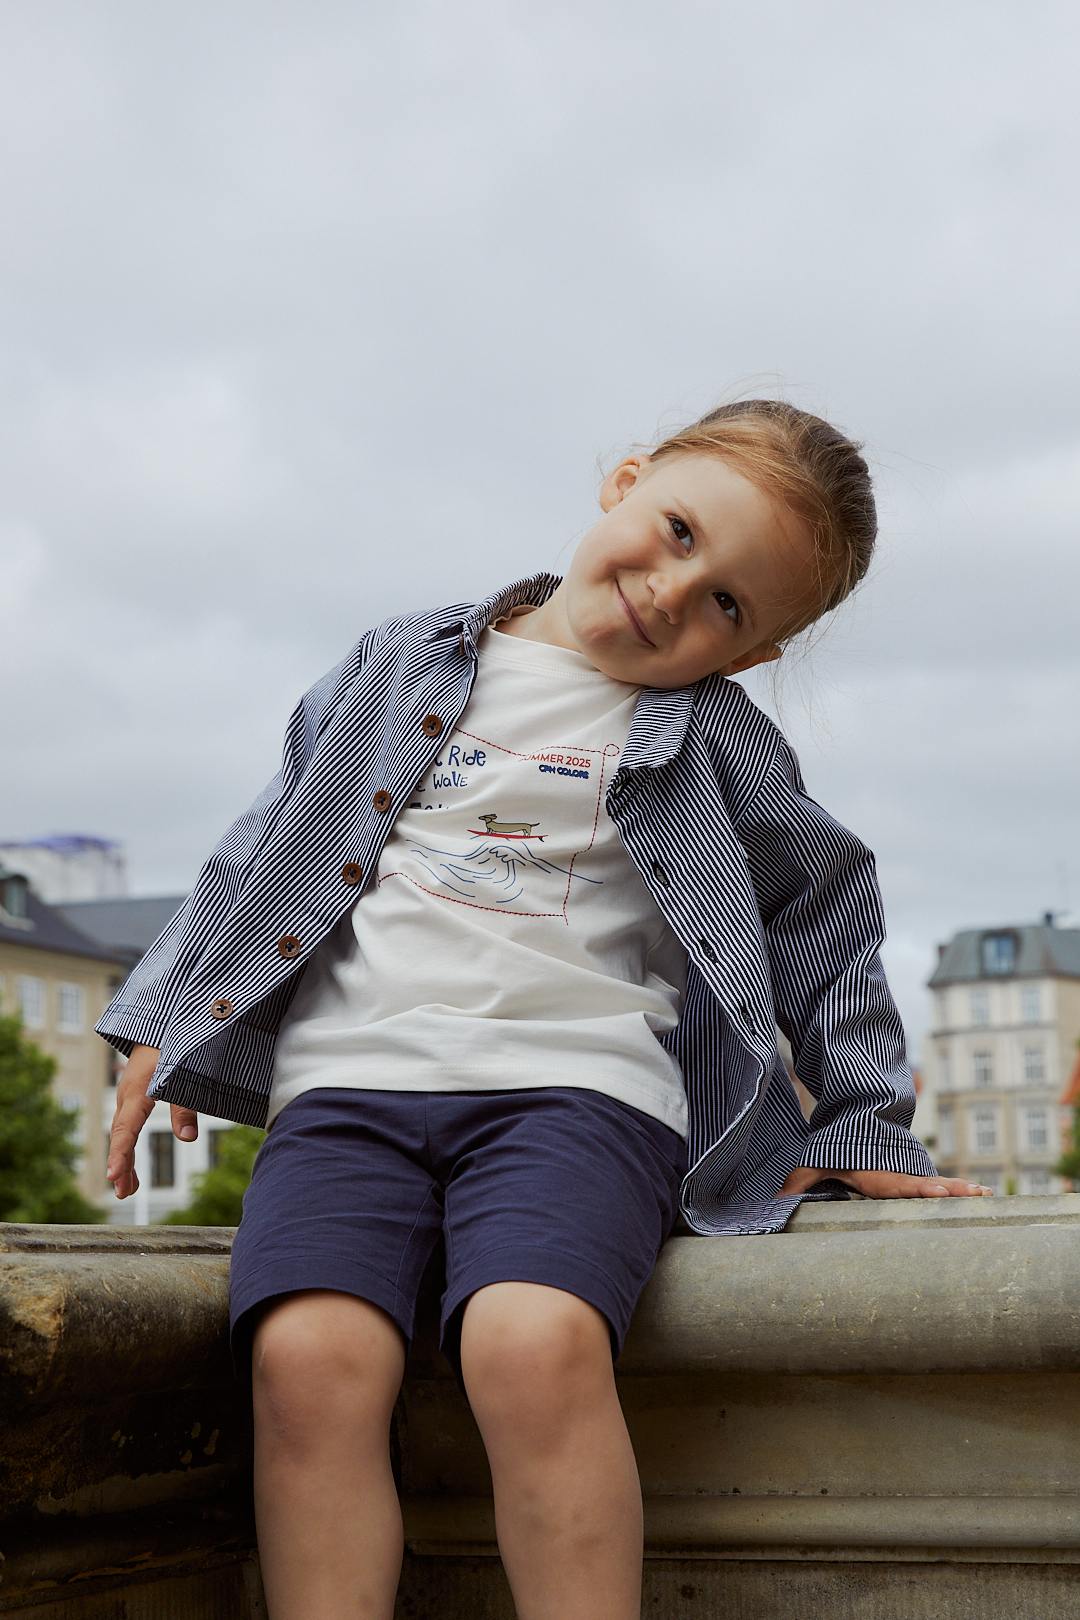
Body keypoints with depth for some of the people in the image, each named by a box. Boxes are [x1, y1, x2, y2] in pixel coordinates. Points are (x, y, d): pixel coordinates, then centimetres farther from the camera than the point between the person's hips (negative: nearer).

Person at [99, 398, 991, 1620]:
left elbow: (823, 919, 22)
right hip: (350, 1073, 2)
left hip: (573, 1076, -2)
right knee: (310, 1357, -25)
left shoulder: (714, 743, 13)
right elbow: (273, 844, 23)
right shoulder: (402, 668, 17)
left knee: (534, 1344, -32)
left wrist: (865, 1129, 20)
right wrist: (167, 1017, 22)